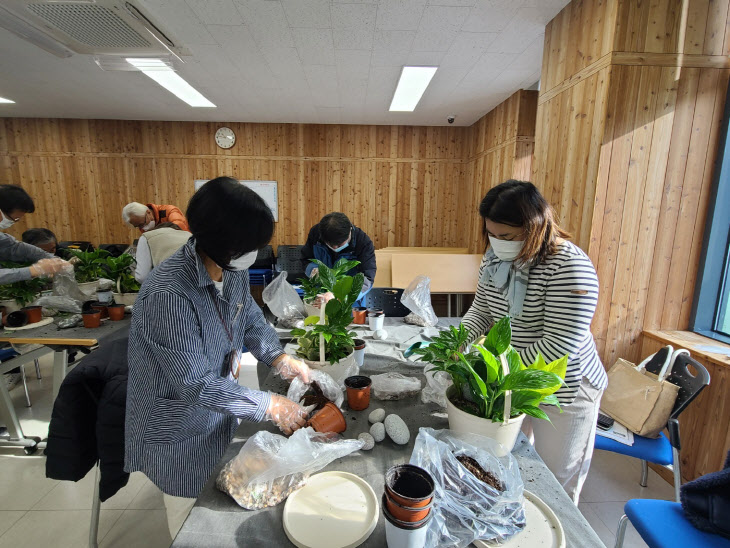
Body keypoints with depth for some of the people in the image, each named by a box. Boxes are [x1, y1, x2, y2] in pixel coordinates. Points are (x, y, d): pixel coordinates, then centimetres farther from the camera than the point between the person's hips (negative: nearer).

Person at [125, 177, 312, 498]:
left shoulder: (232, 268, -12)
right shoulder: (168, 294, -35)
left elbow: (250, 316, 4)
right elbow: (195, 385, -31)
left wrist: (278, 357, -11)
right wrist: (269, 406, -26)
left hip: (219, 413, 7)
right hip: (178, 432, -6)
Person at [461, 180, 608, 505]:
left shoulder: (569, 267, -26)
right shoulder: (495, 259, -4)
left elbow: (561, 344, -28)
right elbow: (481, 311, 4)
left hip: (564, 390, -6)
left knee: (556, 485, 15)